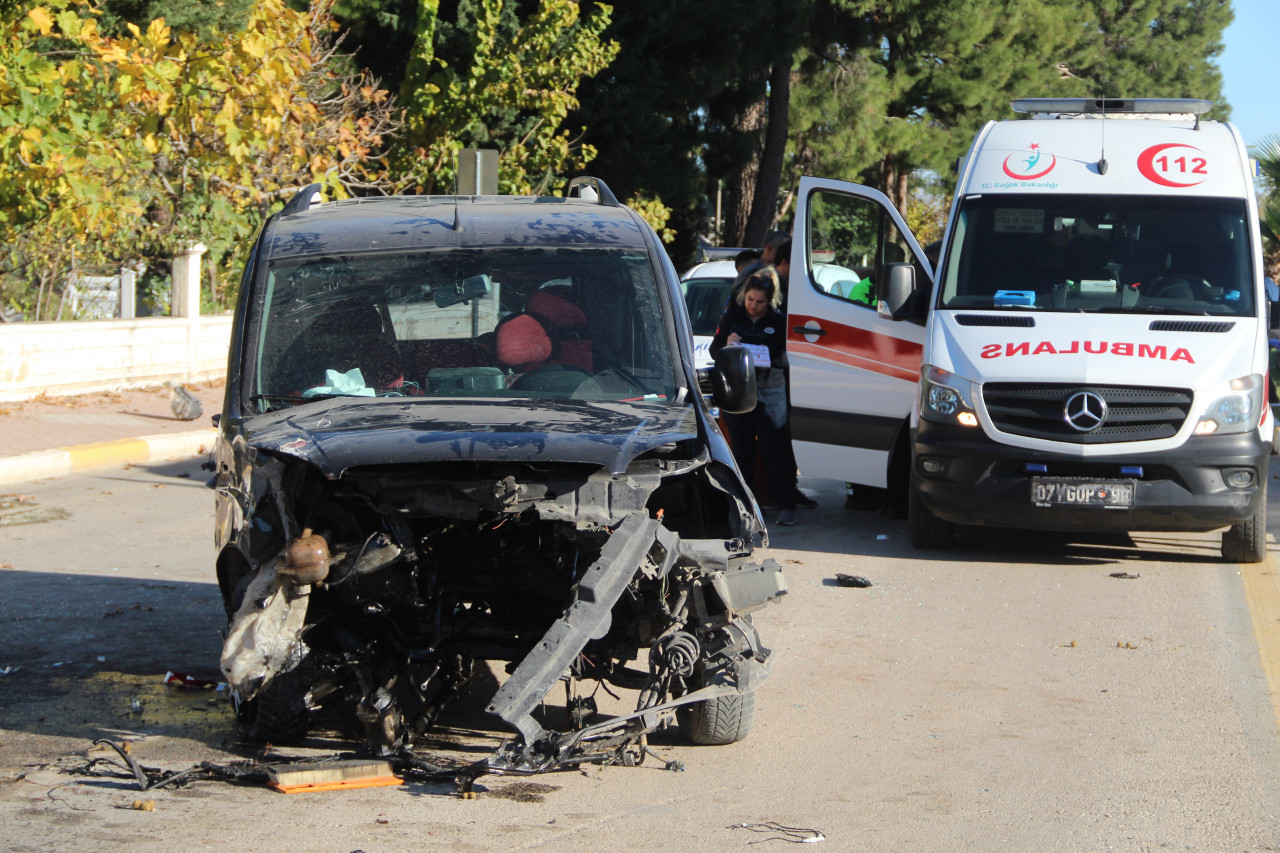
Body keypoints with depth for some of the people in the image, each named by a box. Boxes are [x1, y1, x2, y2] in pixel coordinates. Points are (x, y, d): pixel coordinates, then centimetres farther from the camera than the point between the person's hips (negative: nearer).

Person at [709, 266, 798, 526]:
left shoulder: (778, 321, 1)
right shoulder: (731, 317, 6)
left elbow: (787, 355, 3)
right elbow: (713, 350, 7)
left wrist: (773, 361, -18)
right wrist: (726, 346, -15)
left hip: (770, 392, -2)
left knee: (775, 451, -6)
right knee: (742, 450, 8)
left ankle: (785, 505, -4)